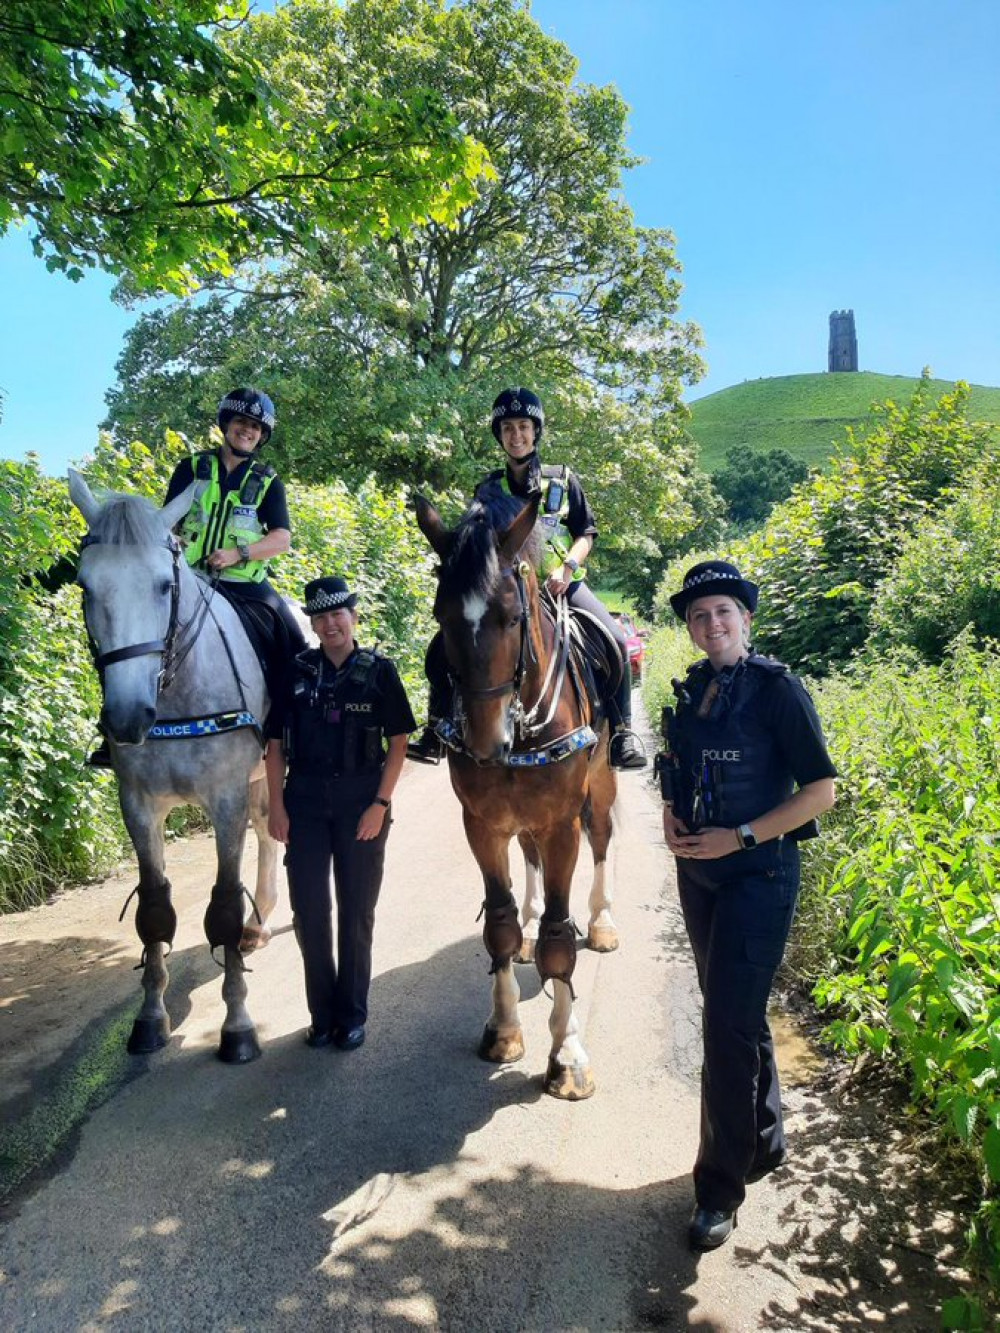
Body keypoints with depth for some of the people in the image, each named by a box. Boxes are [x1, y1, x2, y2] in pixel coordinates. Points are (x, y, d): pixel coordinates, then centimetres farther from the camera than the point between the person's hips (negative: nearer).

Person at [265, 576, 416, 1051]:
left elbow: (398, 742, -2)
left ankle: (351, 1015, 24)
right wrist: (276, 806, -3)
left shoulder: (379, 670, -2)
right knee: (309, 910, 5)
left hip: (361, 801, -1)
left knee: (357, 912, 8)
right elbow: (275, 744, 4)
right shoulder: (296, 671, 2)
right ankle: (322, 1013, 23)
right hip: (305, 801, 2)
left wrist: (381, 803, -10)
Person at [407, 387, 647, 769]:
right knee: (442, 648, -11)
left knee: (615, 641, -24)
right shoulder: (489, 489, 10)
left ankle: (621, 731, -8)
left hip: (561, 584, -1)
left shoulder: (563, 480, 7)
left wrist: (567, 568, -12)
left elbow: (586, 533, 6)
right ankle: (437, 727, 5)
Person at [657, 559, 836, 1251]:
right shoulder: (692, 689, 5)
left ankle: (720, 1188, 13)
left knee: (730, 1025, -3)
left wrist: (738, 837, -19)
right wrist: (670, 816, 0)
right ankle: (766, 1139, 41)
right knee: (735, 1012, 19)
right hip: (697, 872, 7)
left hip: (757, 876, -7)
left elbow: (821, 791, -15)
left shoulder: (778, 690, -14)